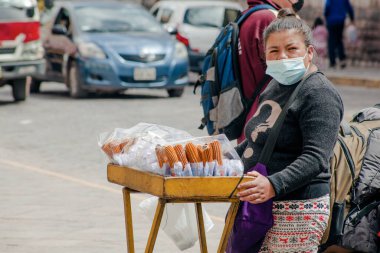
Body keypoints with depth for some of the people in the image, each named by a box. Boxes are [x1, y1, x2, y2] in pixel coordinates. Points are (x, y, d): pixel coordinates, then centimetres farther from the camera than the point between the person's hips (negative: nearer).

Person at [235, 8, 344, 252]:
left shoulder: (320, 94, -13)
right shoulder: (275, 86, 17)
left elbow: (315, 159, -23)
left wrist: (274, 184, -35)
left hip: (297, 212, -9)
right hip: (258, 205, 9)